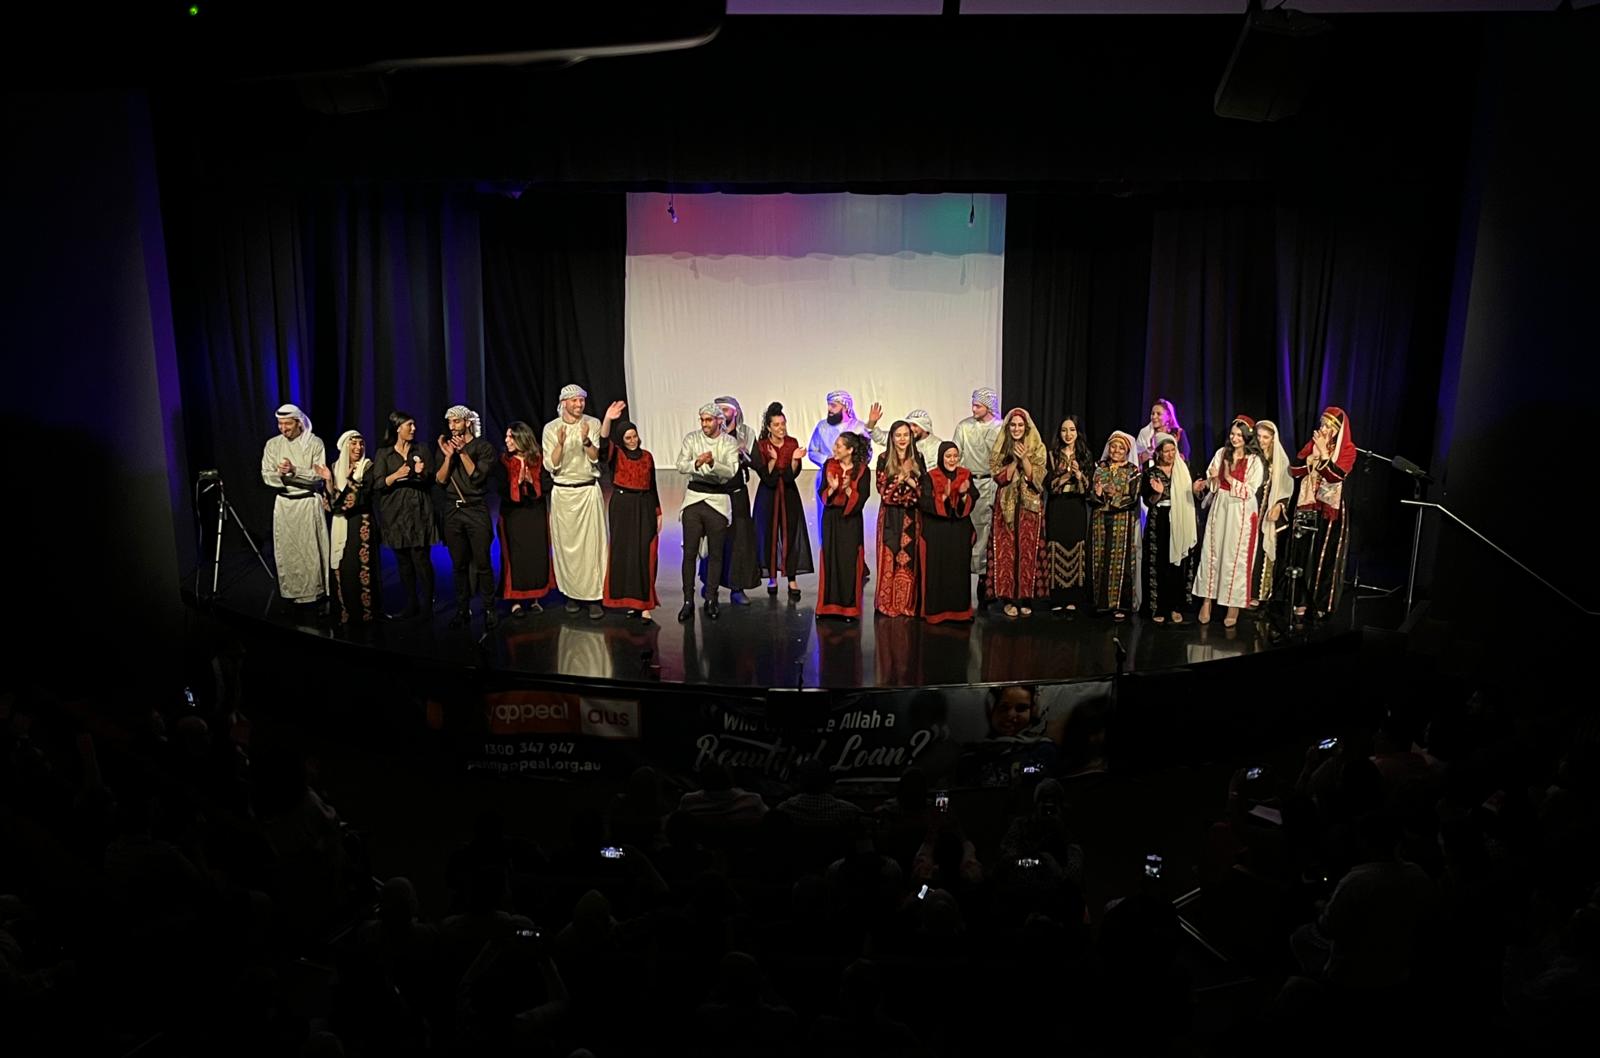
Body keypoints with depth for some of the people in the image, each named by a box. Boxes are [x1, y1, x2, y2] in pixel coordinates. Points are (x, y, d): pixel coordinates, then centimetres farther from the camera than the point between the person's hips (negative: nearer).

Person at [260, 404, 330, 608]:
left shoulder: (315, 443, -5)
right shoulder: (273, 445, 5)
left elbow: (318, 476, -11)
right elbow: (267, 476, 0)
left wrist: (295, 470, -24)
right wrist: (280, 474, -21)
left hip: (309, 502, -3)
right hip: (284, 504, 3)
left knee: (311, 550, -2)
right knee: (286, 550, 6)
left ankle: (314, 592, 7)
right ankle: (291, 592, 16)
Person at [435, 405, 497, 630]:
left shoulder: (483, 447, 0)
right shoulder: (445, 447, 11)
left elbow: (477, 477, -11)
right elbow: (440, 480, 1)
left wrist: (463, 452, -15)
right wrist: (448, 456, -11)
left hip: (476, 510, -4)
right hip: (452, 511, 4)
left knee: (482, 563, -6)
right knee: (459, 564, 7)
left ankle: (489, 609, 2)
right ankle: (462, 609, 15)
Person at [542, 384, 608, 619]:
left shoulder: (593, 424, 1)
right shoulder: (551, 428, 1)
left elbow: (595, 458, -6)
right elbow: (550, 465, -5)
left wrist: (586, 440, -24)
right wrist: (560, 444, -21)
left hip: (589, 490, -1)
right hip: (562, 492, 1)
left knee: (592, 543, -4)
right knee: (566, 544, 4)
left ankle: (594, 596, -1)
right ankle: (571, 593, 16)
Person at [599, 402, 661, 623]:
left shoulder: (647, 456, 9)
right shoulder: (615, 454, 1)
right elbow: (604, 442, -21)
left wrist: (658, 513, 10)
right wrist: (608, 420, -38)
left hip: (645, 507, 1)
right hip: (621, 507, -1)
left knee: (645, 554, -5)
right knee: (623, 553, 3)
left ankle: (643, 602, -4)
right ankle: (628, 600, 12)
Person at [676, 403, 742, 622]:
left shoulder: (730, 443, 0)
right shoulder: (691, 438, 3)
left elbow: (730, 472, -13)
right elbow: (680, 466, -7)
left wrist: (713, 463, -30)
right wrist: (697, 463, -26)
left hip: (718, 500, 0)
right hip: (694, 498, 1)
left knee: (715, 552, 4)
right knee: (689, 551, -1)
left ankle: (711, 600, 14)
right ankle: (688, 601, 5)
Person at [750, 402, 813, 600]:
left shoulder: (792, 444, -2)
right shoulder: (761, 446, -6)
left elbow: (793, 474, -9)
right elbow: (766, 476, -14)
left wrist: (795, 459, -27)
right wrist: (773, 460, -29)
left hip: (789, 494, 1)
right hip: (768, 495, -1)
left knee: (790, 534, -3)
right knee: (769, 534, 3)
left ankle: (792, 579, -1)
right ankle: (772, 578, 15)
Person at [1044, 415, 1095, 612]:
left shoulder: (1085, 455, 8)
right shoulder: (1052, 454, 4)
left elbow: (1088, 486, 2)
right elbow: (1048, 483, -4)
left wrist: (1079, 474, -16)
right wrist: (1068, 473, -17)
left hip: (1077, 508, 1)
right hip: (1056, 508, -1)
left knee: (1076, 549, -1)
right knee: (1057, 549, -4)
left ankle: (1073, 599, 6)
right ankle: (1057, 598, 1)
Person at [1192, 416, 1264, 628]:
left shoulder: (1254, 461, -6)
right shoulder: (1222, 453, 5)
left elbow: (1249, 491, -12)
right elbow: (1211, 480, 5)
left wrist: (1228, 478, -18)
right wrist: (1204, 484, -17)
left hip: (1241, 512, -3)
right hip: (1220, 507, 4)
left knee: (1235, 557, 1)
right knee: (1211, 552, 2)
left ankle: (1234, 605, 10)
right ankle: (1207, 600, 9)